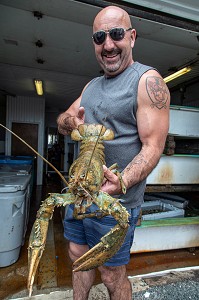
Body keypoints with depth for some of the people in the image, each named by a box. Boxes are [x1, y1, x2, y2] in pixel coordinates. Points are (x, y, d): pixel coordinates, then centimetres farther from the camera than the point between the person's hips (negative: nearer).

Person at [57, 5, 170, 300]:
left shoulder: (147, 80, -11)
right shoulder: (92, 85, 13)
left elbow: (152, 147, -17)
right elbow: (62, 122, 13)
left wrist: (122, 182, -34)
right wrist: (70, 120, -11)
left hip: (115, 201, -7)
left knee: (112, 276, 14)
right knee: (78, 256, 23)